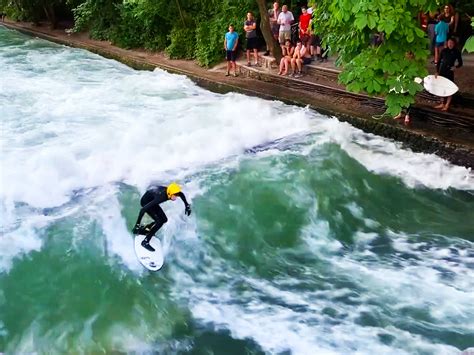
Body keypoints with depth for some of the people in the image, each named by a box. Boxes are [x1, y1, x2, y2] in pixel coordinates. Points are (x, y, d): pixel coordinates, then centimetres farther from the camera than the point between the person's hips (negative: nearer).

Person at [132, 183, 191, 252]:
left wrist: (187, 205, 4)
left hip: (152, 200, 8)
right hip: (146, 201, -8)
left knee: (164, 219, 7)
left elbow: (181, 194, 5)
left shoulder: (172, 191, -22)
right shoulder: (161, 197, -41)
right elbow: (143, 209, -41)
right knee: (160, 221, -17)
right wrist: (137, 224, -40)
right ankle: (145, 242, -9)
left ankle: (143, 229, 18)